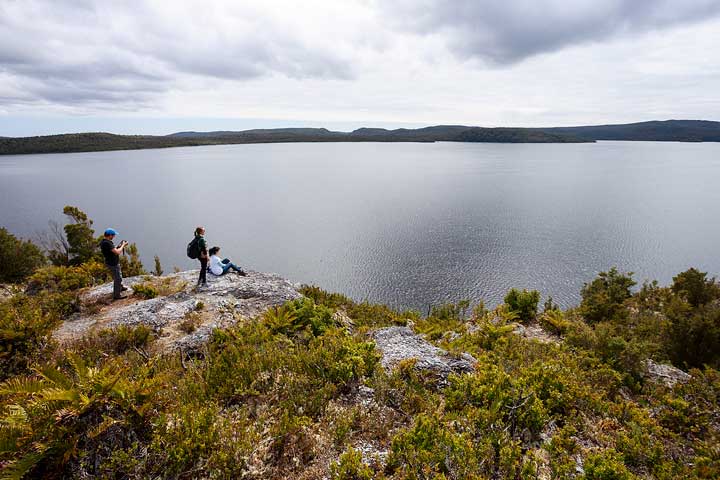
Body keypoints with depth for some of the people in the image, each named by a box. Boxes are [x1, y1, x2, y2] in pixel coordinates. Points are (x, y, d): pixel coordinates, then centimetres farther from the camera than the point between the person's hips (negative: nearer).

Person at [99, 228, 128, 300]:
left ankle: (120, 287, 50)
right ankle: (116, 295, 15)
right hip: (113, 264, -10)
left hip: (111, 262, 10)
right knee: (117, 279, 4)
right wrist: (123, 246, -17)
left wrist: (119, 246, -1)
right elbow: (117, 252, -31)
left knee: (119, 275, 29)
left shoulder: (103, 241, 2)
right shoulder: (107, 243, -30)